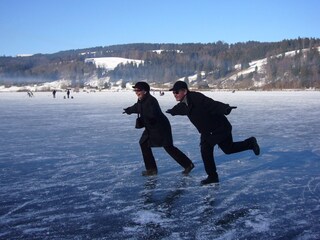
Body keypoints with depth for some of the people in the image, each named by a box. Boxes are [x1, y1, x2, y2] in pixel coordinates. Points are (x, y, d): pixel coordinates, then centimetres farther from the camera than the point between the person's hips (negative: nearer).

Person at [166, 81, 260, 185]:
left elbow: (212, 104, -41)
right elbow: (179, 108, 28)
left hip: (219, 127, -9)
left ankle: (212, 176, -1)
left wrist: (225, 108, -59)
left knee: (206, 148, -14)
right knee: (228, 149, 18)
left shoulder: (196, 98, -27)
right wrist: (172, 111, 49)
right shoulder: (184, 104, 2)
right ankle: (251, 143, 36)